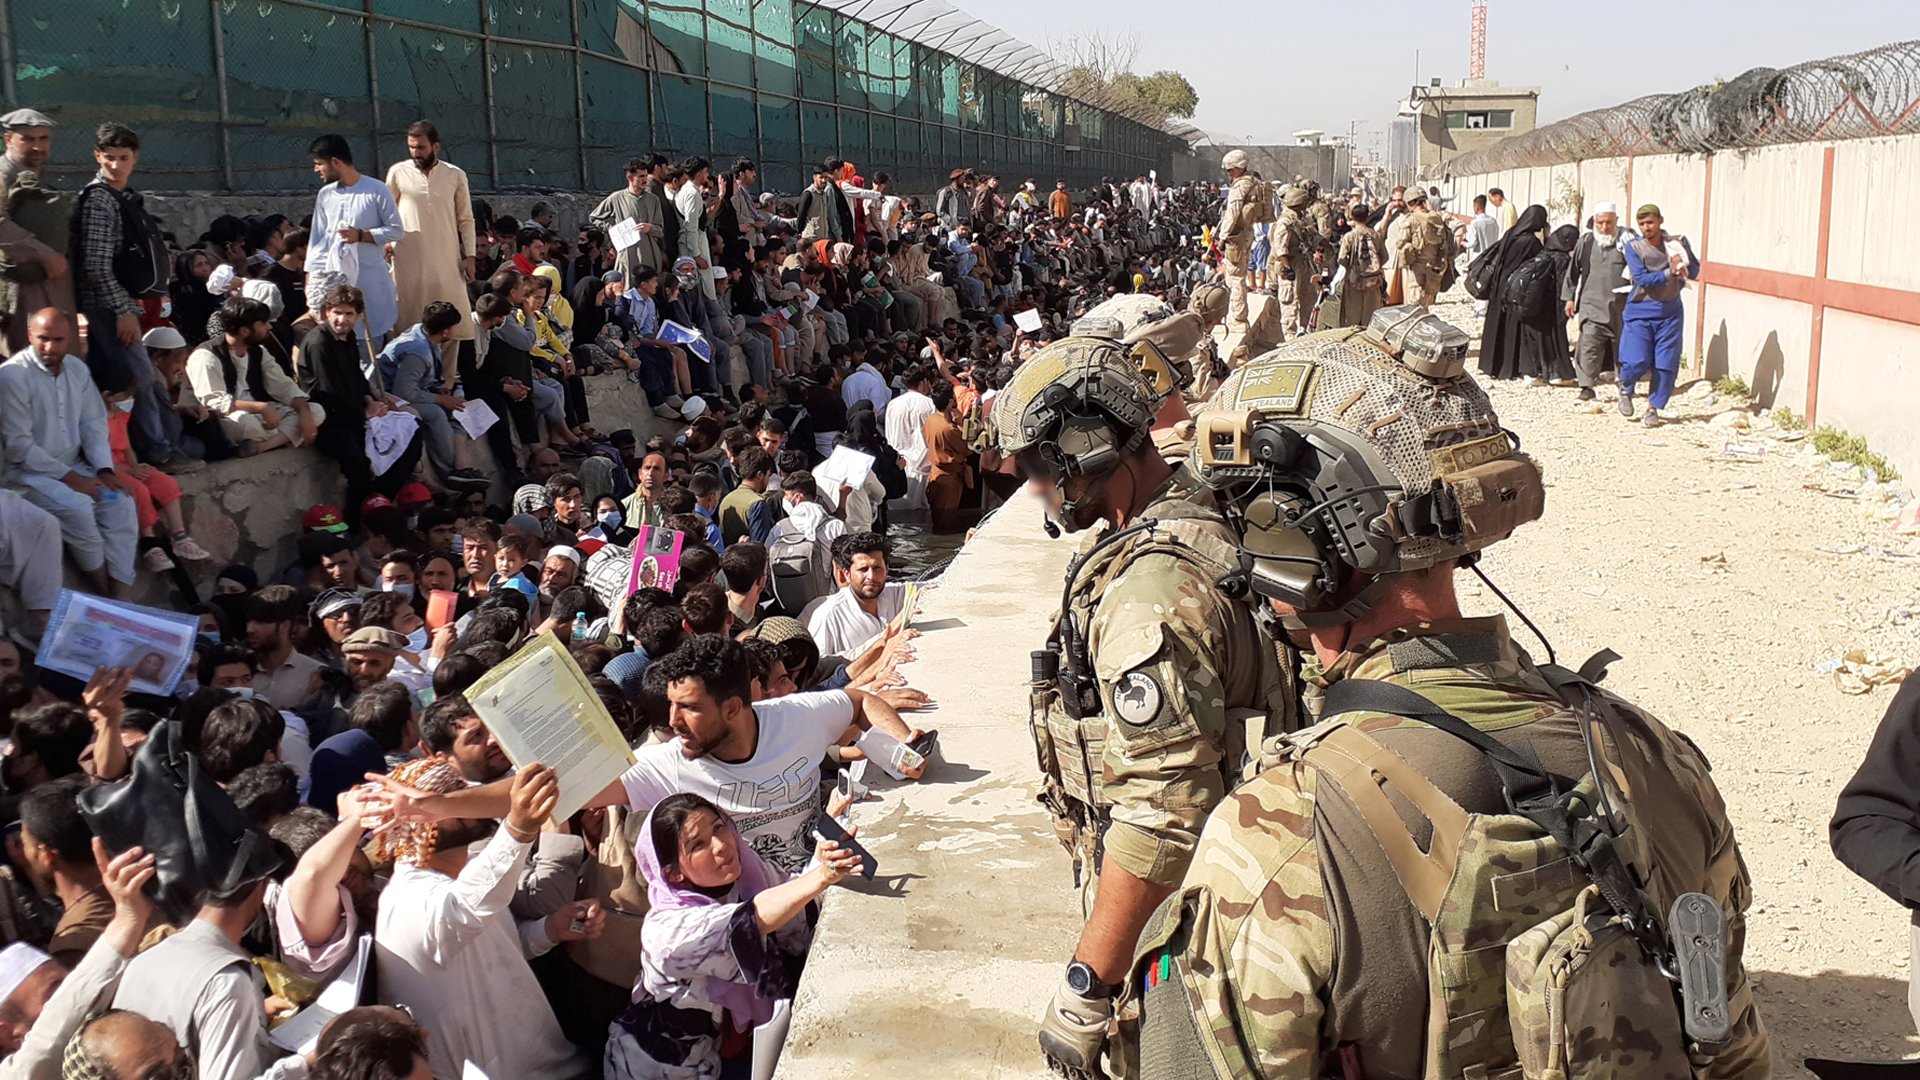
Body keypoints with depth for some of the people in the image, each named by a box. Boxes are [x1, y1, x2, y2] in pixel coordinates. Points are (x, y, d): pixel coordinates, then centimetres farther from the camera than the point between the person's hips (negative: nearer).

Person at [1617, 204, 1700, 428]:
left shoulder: (1677, 242, 1)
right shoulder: (1634, 246, -6)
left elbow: (1694, 273, -4)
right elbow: (1642, 279, -15)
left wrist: (1683, 252, -19)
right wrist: (1670, 273, -24)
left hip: (1670, 312, 2)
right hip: (1640, 311, -2)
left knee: (1666, 365, -1)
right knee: (1636, 362, -12)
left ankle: (1653, 408, 16)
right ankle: (1626, 389, 21)